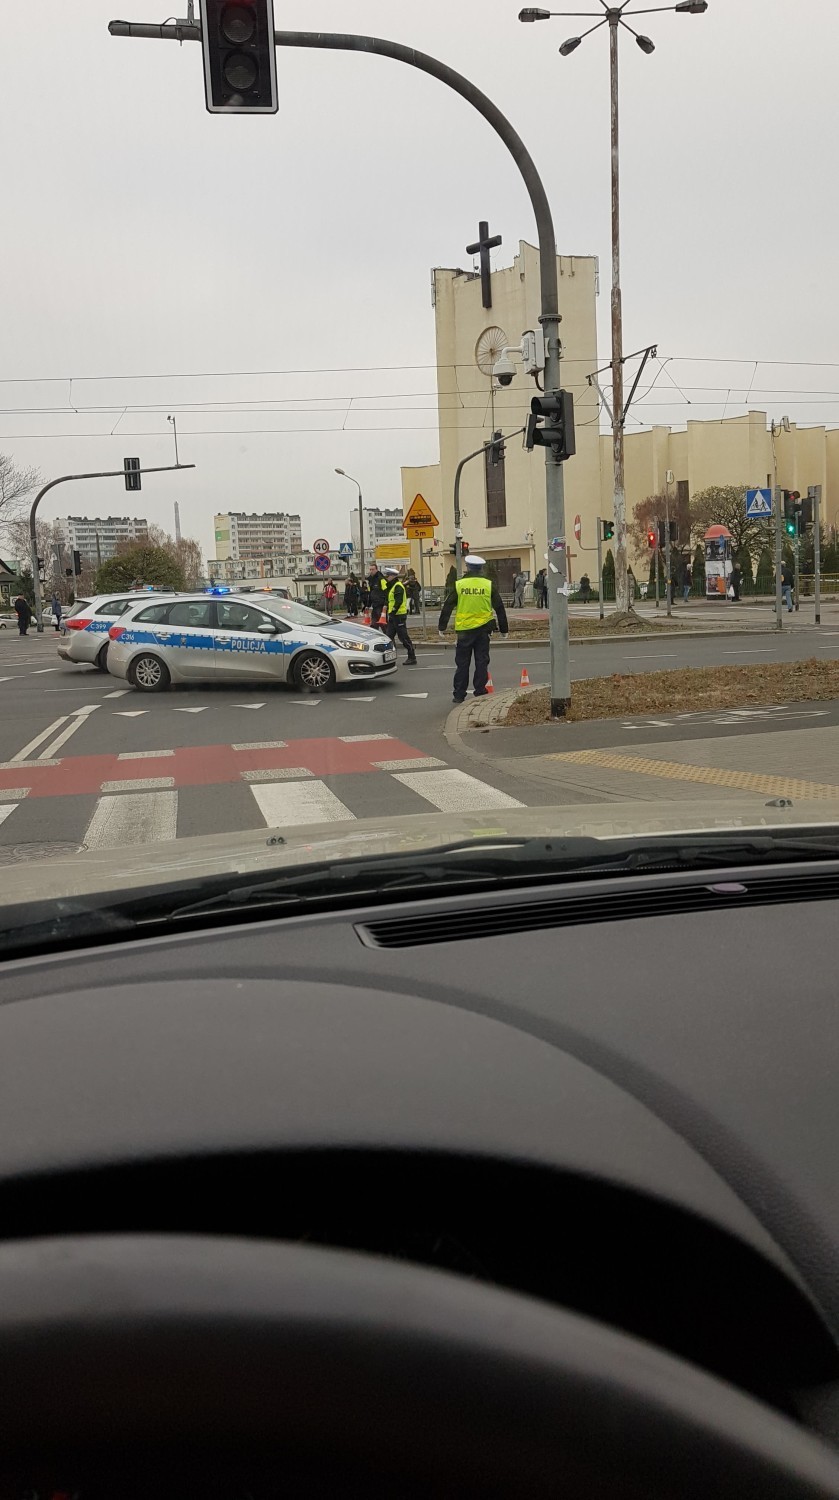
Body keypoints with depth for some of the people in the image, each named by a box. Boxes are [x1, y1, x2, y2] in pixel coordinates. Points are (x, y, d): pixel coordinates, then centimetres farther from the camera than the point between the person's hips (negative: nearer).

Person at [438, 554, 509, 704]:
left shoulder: (458, 585, -2)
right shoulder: (489, 585, 1)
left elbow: (447, 607, -1)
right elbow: (500, 609, 4)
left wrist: (442, 628, 6)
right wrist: (504, 630, 12)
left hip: (464, 630, 0)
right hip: (483, 630, 1)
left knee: (462, 663, 7)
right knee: (481, 662, 8)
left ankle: (459, 695, 10)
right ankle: (480, 693, 8)